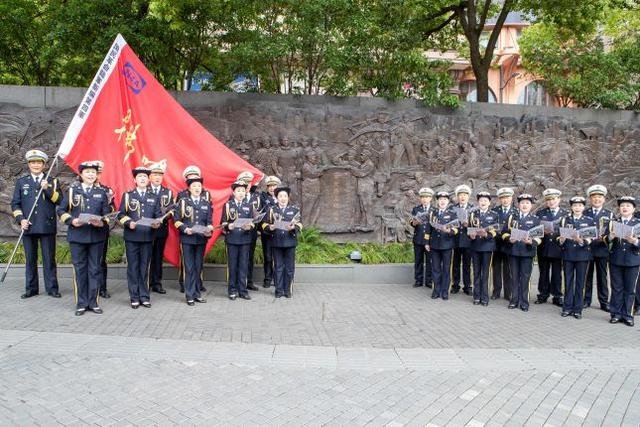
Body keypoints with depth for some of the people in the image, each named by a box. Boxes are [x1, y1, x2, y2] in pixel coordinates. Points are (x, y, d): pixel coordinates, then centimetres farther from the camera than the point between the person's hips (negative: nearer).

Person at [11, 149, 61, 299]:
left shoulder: (52, 181, 9)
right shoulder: (21, 182, 12)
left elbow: (59, 200, 0)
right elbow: (15, 203, 9)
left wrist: (48, 189, -14)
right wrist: (21, 219, -5)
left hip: (47, 226, -1)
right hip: (28, 226, 2)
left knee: (49, 259, 1)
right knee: (30, 259, 7)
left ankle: (52, 288, 7)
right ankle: (31, 288, 16)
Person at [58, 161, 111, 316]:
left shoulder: (101, 192, 8)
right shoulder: (72, 190, 6)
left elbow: (107, 213, 7)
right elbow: (61, 210, 7)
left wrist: (102, 222, -14)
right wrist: (71, 221, -10)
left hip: (97, 236, 1)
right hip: (77, 236, -1)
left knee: (95, 269, 5)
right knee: (79, 269, 4)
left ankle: (93, 302, 14)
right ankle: (81, 304, 13)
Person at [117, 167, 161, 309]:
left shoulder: (154, 197, 11)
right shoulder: (127, 195, 6)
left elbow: (158, 215, 7)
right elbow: (121, 214, 2)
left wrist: (157, 223, -14)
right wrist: (128, 223, -16)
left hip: (148, 237, 1)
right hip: (131, 237, -1)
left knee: (144, 267, 6)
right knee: (133, 267, 3)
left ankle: (144, 296, 14)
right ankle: (134, 297, 11)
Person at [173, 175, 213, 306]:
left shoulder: (206, 203, 9)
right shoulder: (183, 202, 3)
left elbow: (209, 221, 7)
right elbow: (177, 220, 0)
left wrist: (208, 229, -13)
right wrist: (185, 229, -16)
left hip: (201, 239, 3)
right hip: (187, 239, -2)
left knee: (198, 267, 9)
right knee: (189, 268, 0)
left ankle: (197, 293, 19)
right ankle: (190, 295, 7)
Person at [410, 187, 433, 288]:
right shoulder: (415, 209, 10)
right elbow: (412, 222, 1)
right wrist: (414, 223, -21)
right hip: (418, 239, 2)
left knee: (430, 261, 3)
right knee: (418, 260, 7)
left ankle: (429, 281, 12)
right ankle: (418, 280, 16)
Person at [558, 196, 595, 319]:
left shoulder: (589, 221, 4)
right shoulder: (565, 220, 7)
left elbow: (591, 238, -2)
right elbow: (560, 238, 6)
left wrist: (581, 240, -21)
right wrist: (562, 239, -16)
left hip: (583, 255, -1)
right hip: (568, 254, 1)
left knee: (580, 282, 4)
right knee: (568, 281, 5)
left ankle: (577, 309, 13)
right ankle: (567, 307, 13)